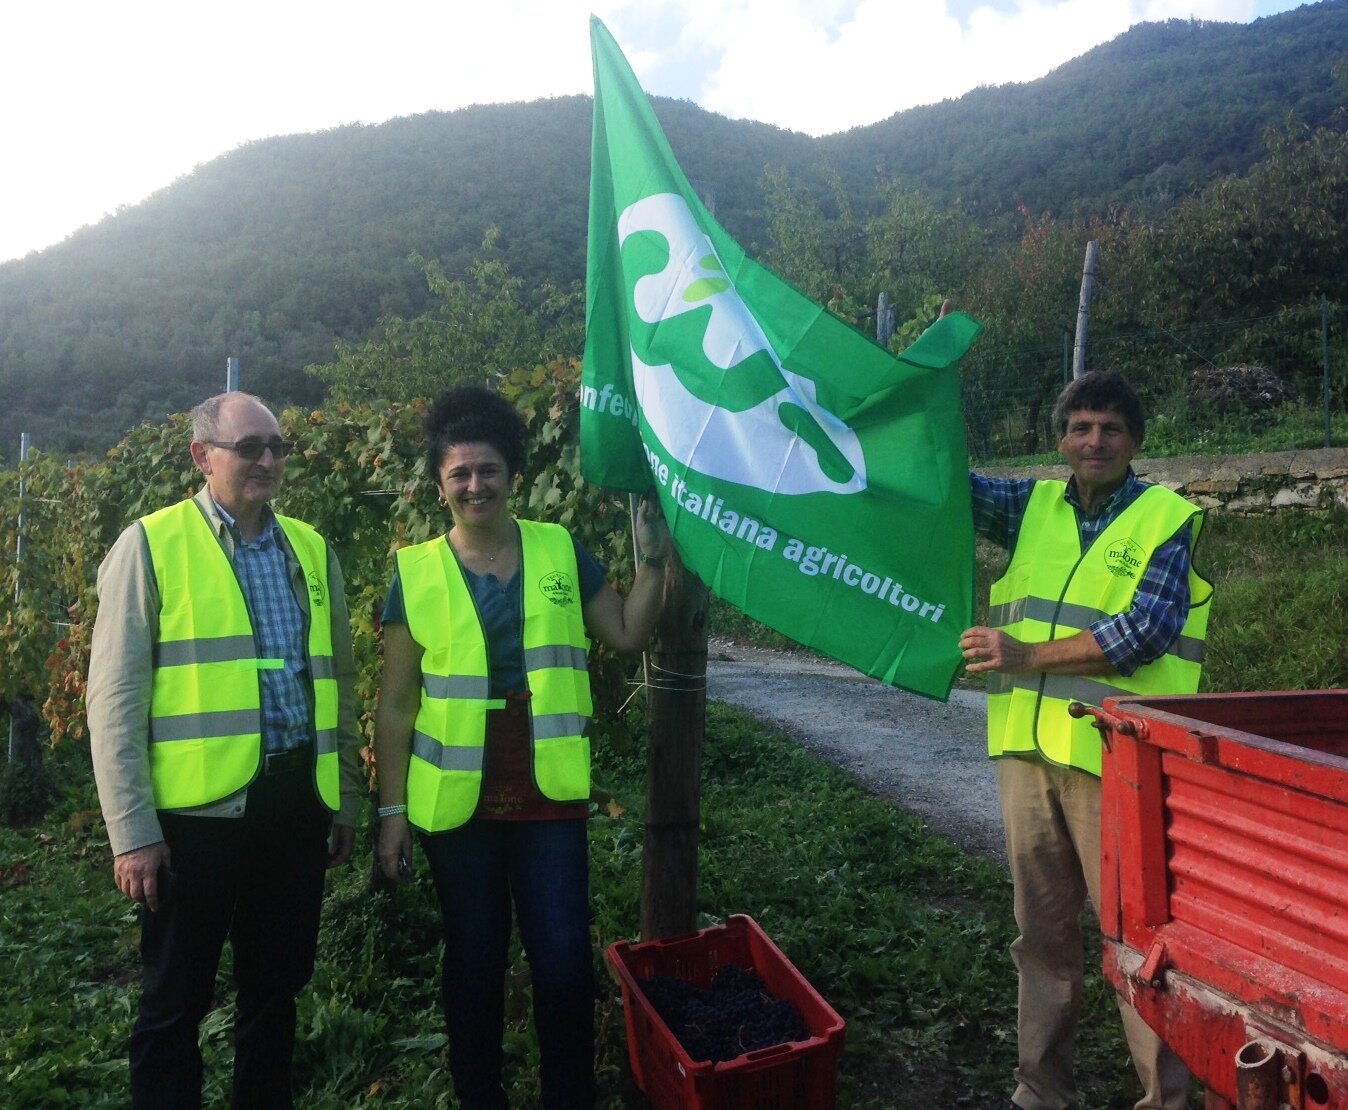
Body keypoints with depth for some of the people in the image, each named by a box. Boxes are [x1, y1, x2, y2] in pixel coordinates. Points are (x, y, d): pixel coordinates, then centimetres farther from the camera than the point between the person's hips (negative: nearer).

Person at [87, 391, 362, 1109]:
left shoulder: (312, 550, 10)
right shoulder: (150, 545, -3)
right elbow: (115, 699, -5)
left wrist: (346, 801, 13)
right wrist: (132, 830, -8)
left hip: (298, 803, 4)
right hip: (198, 808, -4)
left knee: (277, 988, 18)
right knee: (176, 1001, 11)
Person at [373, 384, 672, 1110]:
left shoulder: (560, 552, 0)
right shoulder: (416, 573, -3)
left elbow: (629, 635, 5)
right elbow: (396, 704, -1)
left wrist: (652, 557, -7)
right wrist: (392, 809, -2)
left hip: (549, 795, 1)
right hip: (456, 802, 0)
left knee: (565, 960, 4)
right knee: (473, 962, 14)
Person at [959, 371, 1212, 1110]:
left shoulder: (1168, 519, -2)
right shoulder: (1033, 505, 11)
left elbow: (1142, 634, -12)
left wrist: (1025, 655, -15)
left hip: (1111, 753, -4)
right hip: (1026, 746, 4)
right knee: (1041, 927, 15)